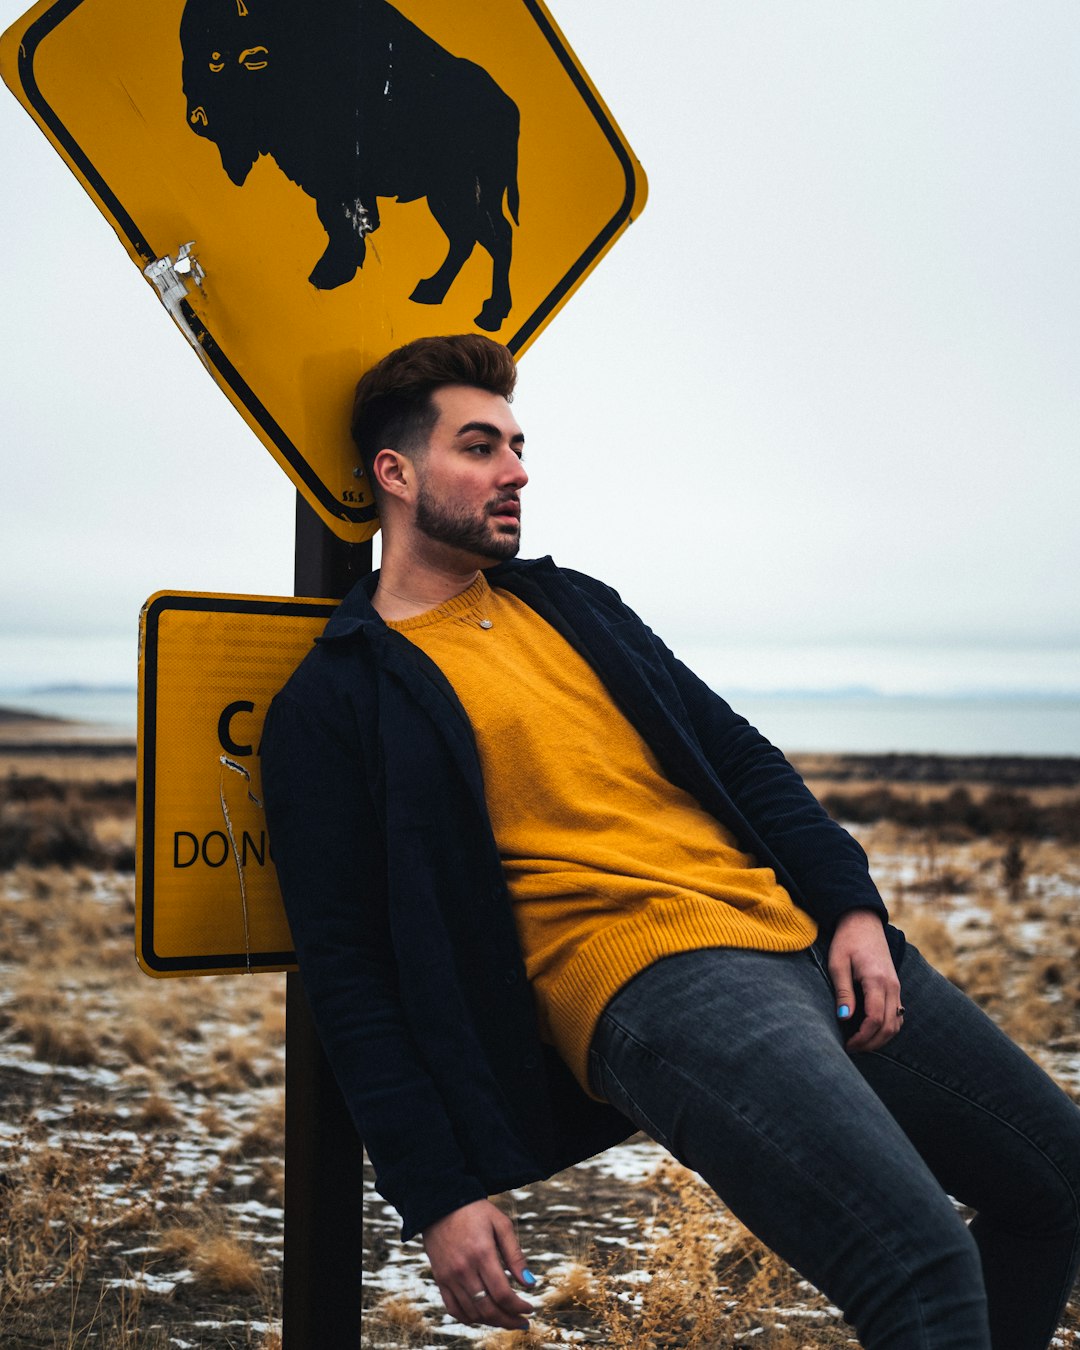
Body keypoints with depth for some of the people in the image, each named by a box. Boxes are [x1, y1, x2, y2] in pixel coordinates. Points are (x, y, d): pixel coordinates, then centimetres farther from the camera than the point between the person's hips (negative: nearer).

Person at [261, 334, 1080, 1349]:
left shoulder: (571, 604, 20)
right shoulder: (335, 704, -1)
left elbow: (736, 753, 19)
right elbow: (350, 972, -4)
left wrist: (851, 905, 3)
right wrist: (439, 1196, -10)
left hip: (809, 936, 8)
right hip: (648, 989, -8)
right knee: (922, 1262, -26)